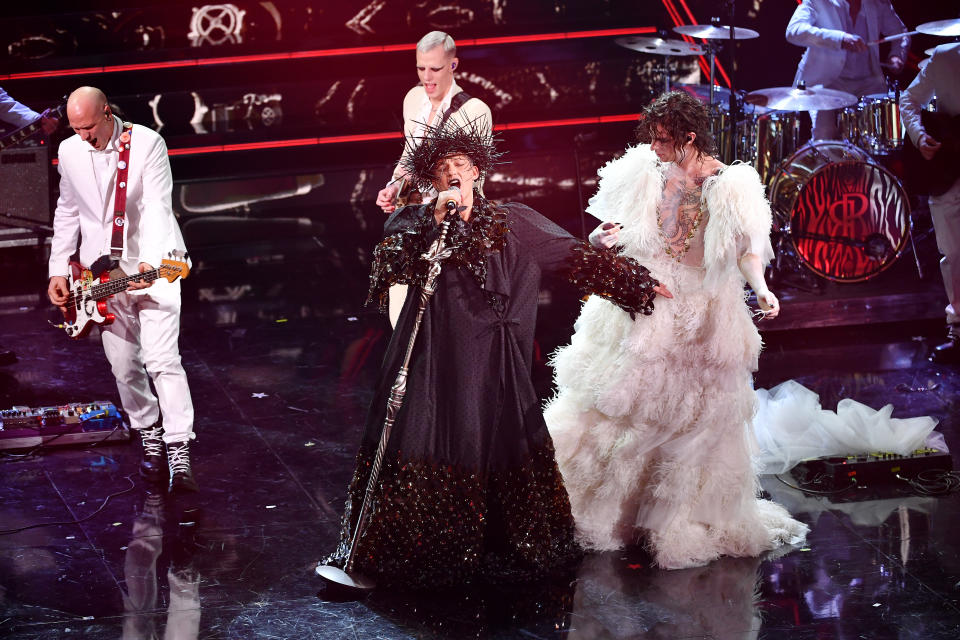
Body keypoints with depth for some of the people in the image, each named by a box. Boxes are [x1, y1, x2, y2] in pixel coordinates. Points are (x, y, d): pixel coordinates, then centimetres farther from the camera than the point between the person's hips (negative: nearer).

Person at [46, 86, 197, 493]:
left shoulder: (146, 143, -12)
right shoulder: (70, 152, 4)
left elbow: (157, 207, -20)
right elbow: (67, 213, 16)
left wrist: (150, 264, -34)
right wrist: (58, 270, 10)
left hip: (152, 265, -5)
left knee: (162, 359, -15)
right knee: (124, 367, 5)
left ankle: (179, 453, -14)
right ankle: (149, 438, 24)